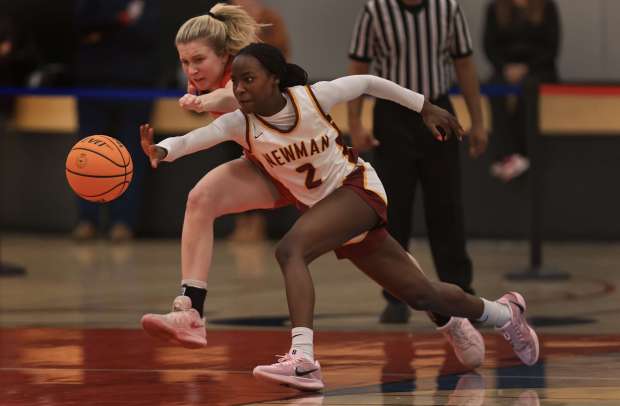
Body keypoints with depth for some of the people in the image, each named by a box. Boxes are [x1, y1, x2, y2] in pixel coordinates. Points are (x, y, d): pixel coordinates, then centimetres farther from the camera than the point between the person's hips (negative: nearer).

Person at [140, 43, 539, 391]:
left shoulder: (312, 97, -19)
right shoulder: (239, 124, -13)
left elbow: (367, 82, -3)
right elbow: (194, 138, -28)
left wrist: (425, 107, 7)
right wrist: (161, 150, -50)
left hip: (358, 189, -5)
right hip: (319, 206, 5)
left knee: (290, 250, -31)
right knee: (421, 294, 14)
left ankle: (303, 360, -40)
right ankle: (504, 313, 39)